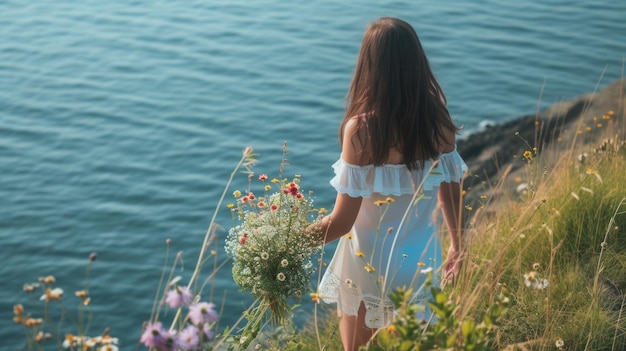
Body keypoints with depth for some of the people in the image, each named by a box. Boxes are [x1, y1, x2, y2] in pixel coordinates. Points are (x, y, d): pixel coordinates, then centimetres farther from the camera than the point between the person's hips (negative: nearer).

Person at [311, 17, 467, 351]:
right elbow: (451, 196, 1)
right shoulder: (438, 122, -10)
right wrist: (457, 248, 18)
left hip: (371, 263, -4)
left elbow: (342, 221, -20)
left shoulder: (361, 129, -23)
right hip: (422, 260, 4)